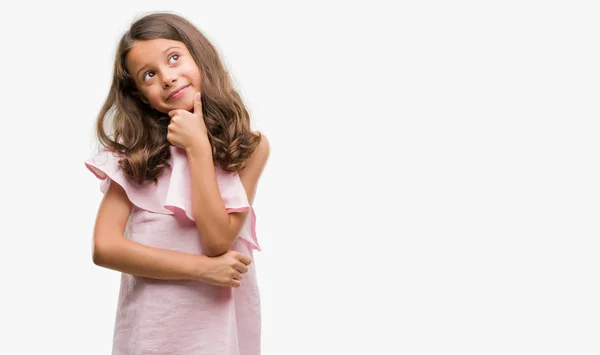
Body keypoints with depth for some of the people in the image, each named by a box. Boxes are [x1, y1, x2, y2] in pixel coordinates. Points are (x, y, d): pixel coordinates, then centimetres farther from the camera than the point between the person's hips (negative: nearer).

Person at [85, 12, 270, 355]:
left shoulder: (250, 146, -6)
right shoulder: (135, 148, -3)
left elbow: (217, 242, -15)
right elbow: (105, 247, -11)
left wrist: (198, 147, -16)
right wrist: (202, 268, -17)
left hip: (219, 320, 0)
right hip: (149, 323, 0)